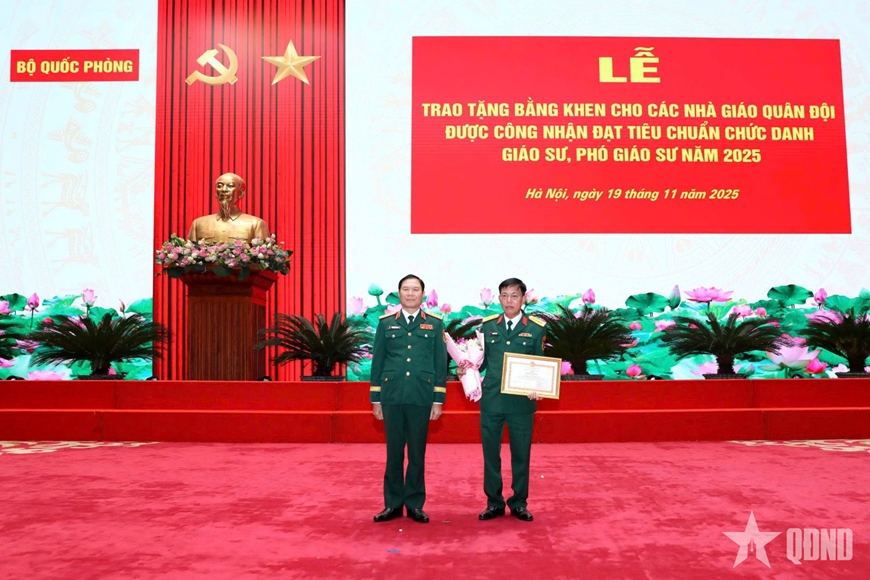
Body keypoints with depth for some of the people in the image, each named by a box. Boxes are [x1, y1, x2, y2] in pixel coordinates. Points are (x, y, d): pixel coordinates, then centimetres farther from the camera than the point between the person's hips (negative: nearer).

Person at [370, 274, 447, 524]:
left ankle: (415, 504, 17)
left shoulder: (434, 324, 5)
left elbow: (440, 364, 4)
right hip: (392, 397, 1)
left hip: (421, 398, -1)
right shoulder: (386, 323, 7)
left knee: (417, 452, 6)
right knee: (394, 451, 7)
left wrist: (438, 400, -1)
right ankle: (393, 504, 17)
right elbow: (377, 362, 8)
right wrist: (375, 398, 4)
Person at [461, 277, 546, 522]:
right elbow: (482, 360, 10)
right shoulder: (487, 326, 6)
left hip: (522, 402, -2)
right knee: (490, 452, 8)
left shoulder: (537, 328, -1)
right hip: (491, 400, 2)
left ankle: (519, 503, 23)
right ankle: (494, 503, 22)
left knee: (521, 453, 8)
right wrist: (467, 369, -9)